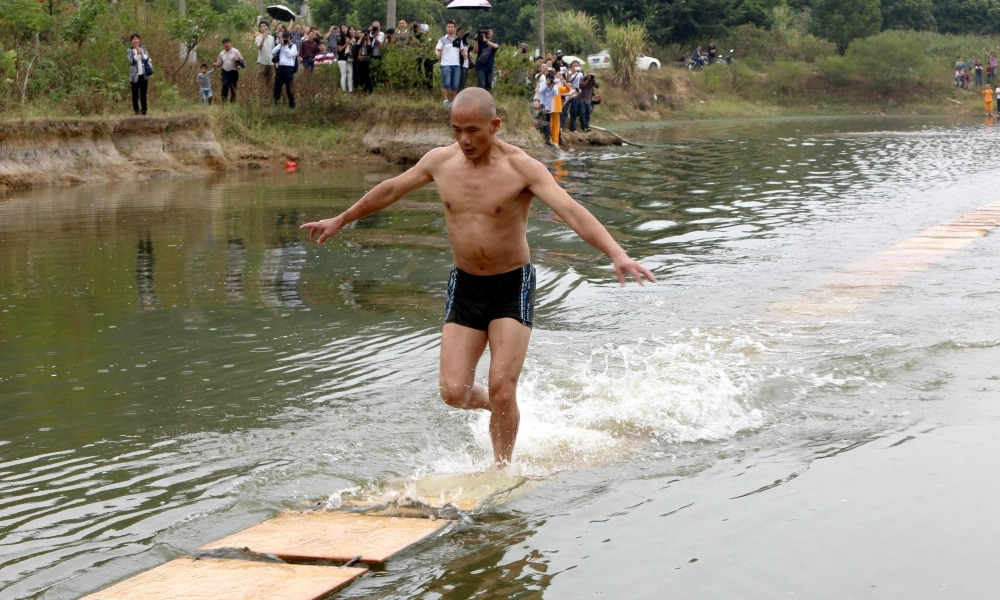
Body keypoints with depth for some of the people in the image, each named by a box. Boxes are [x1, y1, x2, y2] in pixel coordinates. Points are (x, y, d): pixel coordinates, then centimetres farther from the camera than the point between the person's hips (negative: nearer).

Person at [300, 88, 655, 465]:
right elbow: (390, 191, 15)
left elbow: (571, 211, -29)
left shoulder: (521, 168, -17)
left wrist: (616, 253, -43)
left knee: (501, 388, -11)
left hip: (512, 286, -4)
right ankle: (500, 408, 31)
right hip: (464, 287, 4)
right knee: (454, 392, -4)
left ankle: (502, 470, 11)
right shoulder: (440, 161, -2)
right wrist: (341, 220, 26)